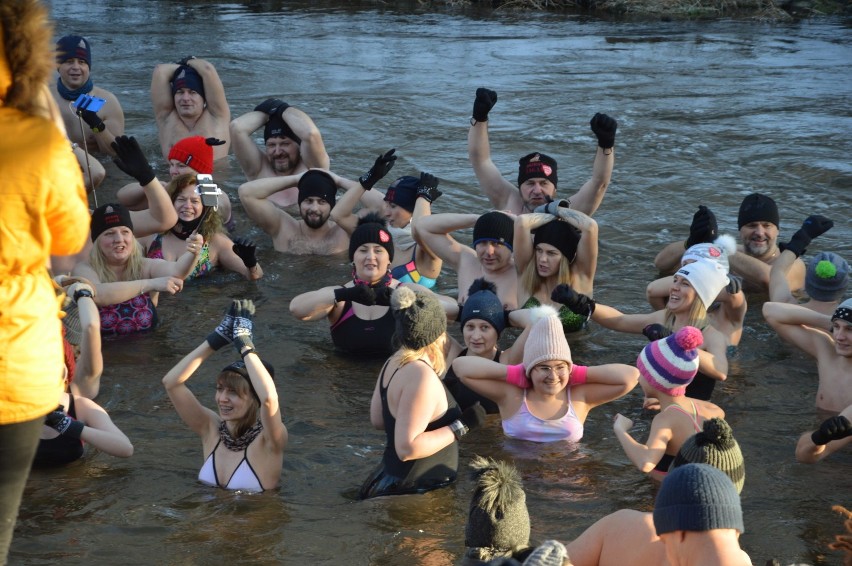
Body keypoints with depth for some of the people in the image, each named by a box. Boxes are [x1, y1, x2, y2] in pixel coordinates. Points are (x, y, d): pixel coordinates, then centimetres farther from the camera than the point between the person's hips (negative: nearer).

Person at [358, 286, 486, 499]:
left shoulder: (394, 362, 5)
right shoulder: (422, 375, -23)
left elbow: (378, 420, 16)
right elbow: (407, 448, -27)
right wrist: (461, 426, -21)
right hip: (410, 492, -10)